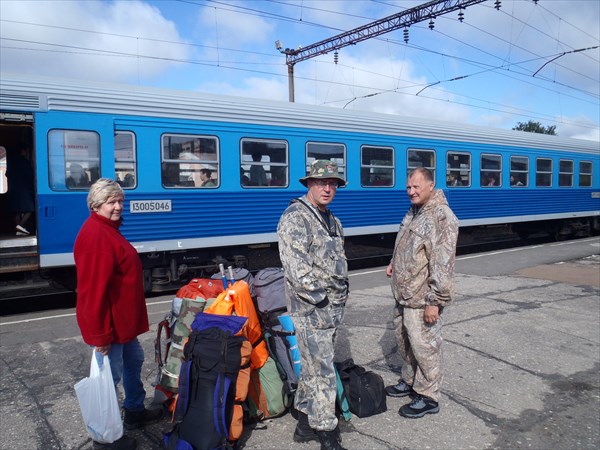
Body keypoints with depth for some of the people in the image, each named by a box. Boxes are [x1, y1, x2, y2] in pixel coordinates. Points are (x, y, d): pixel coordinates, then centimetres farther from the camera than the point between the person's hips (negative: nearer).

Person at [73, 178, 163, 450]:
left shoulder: (107, 229, 11)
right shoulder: (96, 235, -23)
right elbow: (94, 288, -27)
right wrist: (100, 335, -25)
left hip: (121, 319, 11)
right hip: (108, 323, -11)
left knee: (133, 361, 24)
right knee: (110, 376, 3)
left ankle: (135, 411, 41)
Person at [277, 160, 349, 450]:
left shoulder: (333, 221, 15)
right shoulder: (295, 218, -13)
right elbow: (295, 265, -20)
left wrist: (342, 293, 13)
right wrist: (319, 296, -15)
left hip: (333, 309, 9)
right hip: (310, 310, -8)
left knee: (312, 368, 18)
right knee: (322, 372, -3)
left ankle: (305, 425, 31)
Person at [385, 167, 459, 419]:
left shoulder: (441, 217, -19)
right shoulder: (413, 212, 12)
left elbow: (442, 264, -23)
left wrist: (434, 301, -24)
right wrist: (394, 264, 10)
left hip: (422, 299, -9)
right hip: (403, 295, 10)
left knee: (424, 347, 3)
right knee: (404, 342, 21)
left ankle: (428, 397, 18)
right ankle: (409, 382, 39)